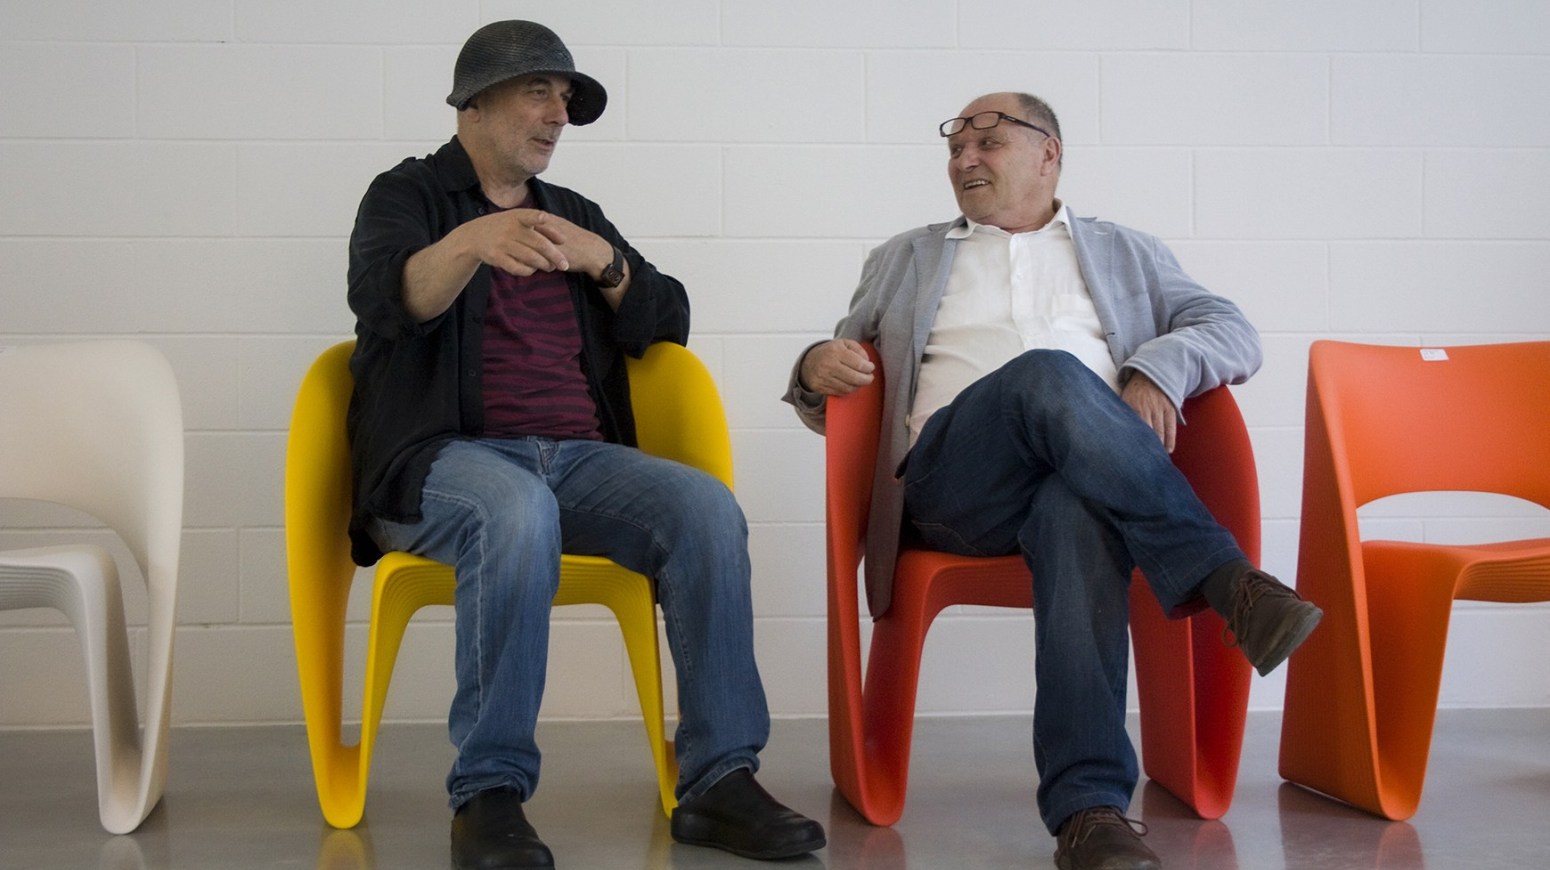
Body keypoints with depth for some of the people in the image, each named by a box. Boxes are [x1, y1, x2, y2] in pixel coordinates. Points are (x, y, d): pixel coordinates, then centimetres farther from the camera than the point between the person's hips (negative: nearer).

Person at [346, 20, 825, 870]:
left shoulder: (576, 214, 24)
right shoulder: (405, 195, 10)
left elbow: (667, 323, 18)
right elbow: (382, 300, -12)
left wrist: (602, 261, -1)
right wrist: (472, 241, -33)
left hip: (579, 456, 4)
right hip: (446, 455, -4)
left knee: (707, 506, -25)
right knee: (517, 511, -39)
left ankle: (718, 781, -22)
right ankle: (488, 792, -29)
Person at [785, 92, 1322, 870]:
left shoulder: (1125, 254, 29)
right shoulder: (904, 260, 31)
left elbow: (1233, 333, 16)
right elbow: (829, 398, 28)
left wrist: (1159, 369, -7)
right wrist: (817, 371, 2)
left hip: (1092, 475, 0)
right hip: (950, 478, 0)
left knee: (1078, 512, -39)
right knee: (1050, 374, -34)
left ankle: (1089, 806, -47)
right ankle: (1227, 582, -39)